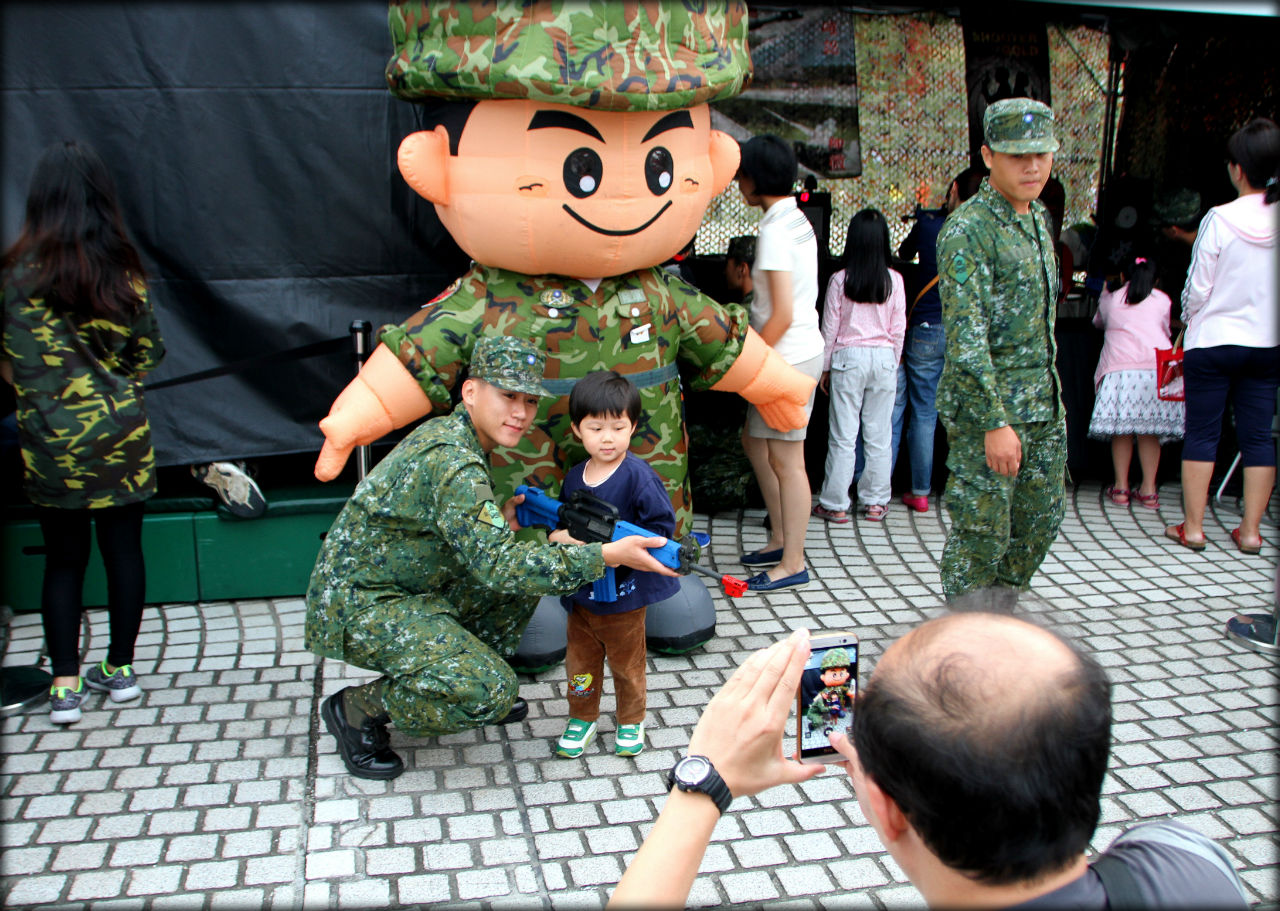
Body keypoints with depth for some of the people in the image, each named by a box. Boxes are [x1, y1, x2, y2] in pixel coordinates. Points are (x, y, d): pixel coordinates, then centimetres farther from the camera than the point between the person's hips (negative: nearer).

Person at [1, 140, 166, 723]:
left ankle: (65, 686, 9)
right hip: (123, 433, 1)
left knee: (63, 560, 9)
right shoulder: (124, 270, -3)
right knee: (123, 549, 10)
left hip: (52, 440, -1)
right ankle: (119, 670, 21)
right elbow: (150, 352, 4)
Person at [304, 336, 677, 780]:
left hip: (405, 587, 10)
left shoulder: (444, 432, 5)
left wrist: (499, 523, -5)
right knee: (488, 690, -23)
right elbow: (498, 564, -32)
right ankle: (355, 709, -3)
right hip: (358, 606, -10)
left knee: (520, 587, 10)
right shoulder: (452, 462, -26)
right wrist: (606, 556, -30)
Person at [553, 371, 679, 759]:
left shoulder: (638, 476, -16)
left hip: (625, 594, -5)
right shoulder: (574, 477, 2)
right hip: (580, 593, 5)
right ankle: (582, 718, 35)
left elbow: (662, 525, -18)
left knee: (627, 664, 13)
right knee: (579, 660, 15)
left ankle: (631, 721, 34)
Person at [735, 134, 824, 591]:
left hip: (789, 356, -10)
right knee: (755, 442, 20)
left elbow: (782, 315, -21)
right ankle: (780, 539, 29)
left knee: (786, 459, -2)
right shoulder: (797, 220, 13)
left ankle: (793, 563, 7)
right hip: (799, 351, 10)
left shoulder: (774, 231, -17)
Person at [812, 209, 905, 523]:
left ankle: (835, 504, 7)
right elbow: (898, 329, 4)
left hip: (848, 358, -2)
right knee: (879, 435, 8)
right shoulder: (894, 280, -1)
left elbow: (830, 328, -1)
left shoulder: (840, 280, -6)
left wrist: (825, 367, 8)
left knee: (843, 436, 2)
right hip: (884, 358, 2)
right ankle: (876, 502, 15)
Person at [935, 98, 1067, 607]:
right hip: (985, 408, -9)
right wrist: (995, 421, -25)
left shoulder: (1038, 217, 13)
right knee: (982, 529, -1)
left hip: (1044, 404, 9)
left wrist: (1050, 393, 21)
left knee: (1041, 519, 16)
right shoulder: (968, 230, -16)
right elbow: (965, 336, -22)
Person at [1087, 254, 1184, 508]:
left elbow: (1099, 321, 40)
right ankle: (1149, 490, 6)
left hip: (1120, 367, -1)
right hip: (1158, 368, 1)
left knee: (1121, 429, 5)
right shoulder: (1163, 301, 19)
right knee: (1149, 431, 5)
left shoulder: (1110, 299, 20)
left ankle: (1121, 488, 7)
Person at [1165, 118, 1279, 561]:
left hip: (1215, 341, -4)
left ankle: (1192, 526, 9)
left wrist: (1189, 320, 10)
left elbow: (1197, 287, -9)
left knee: (1201, 432, 5)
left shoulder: (1220, 219, -14)